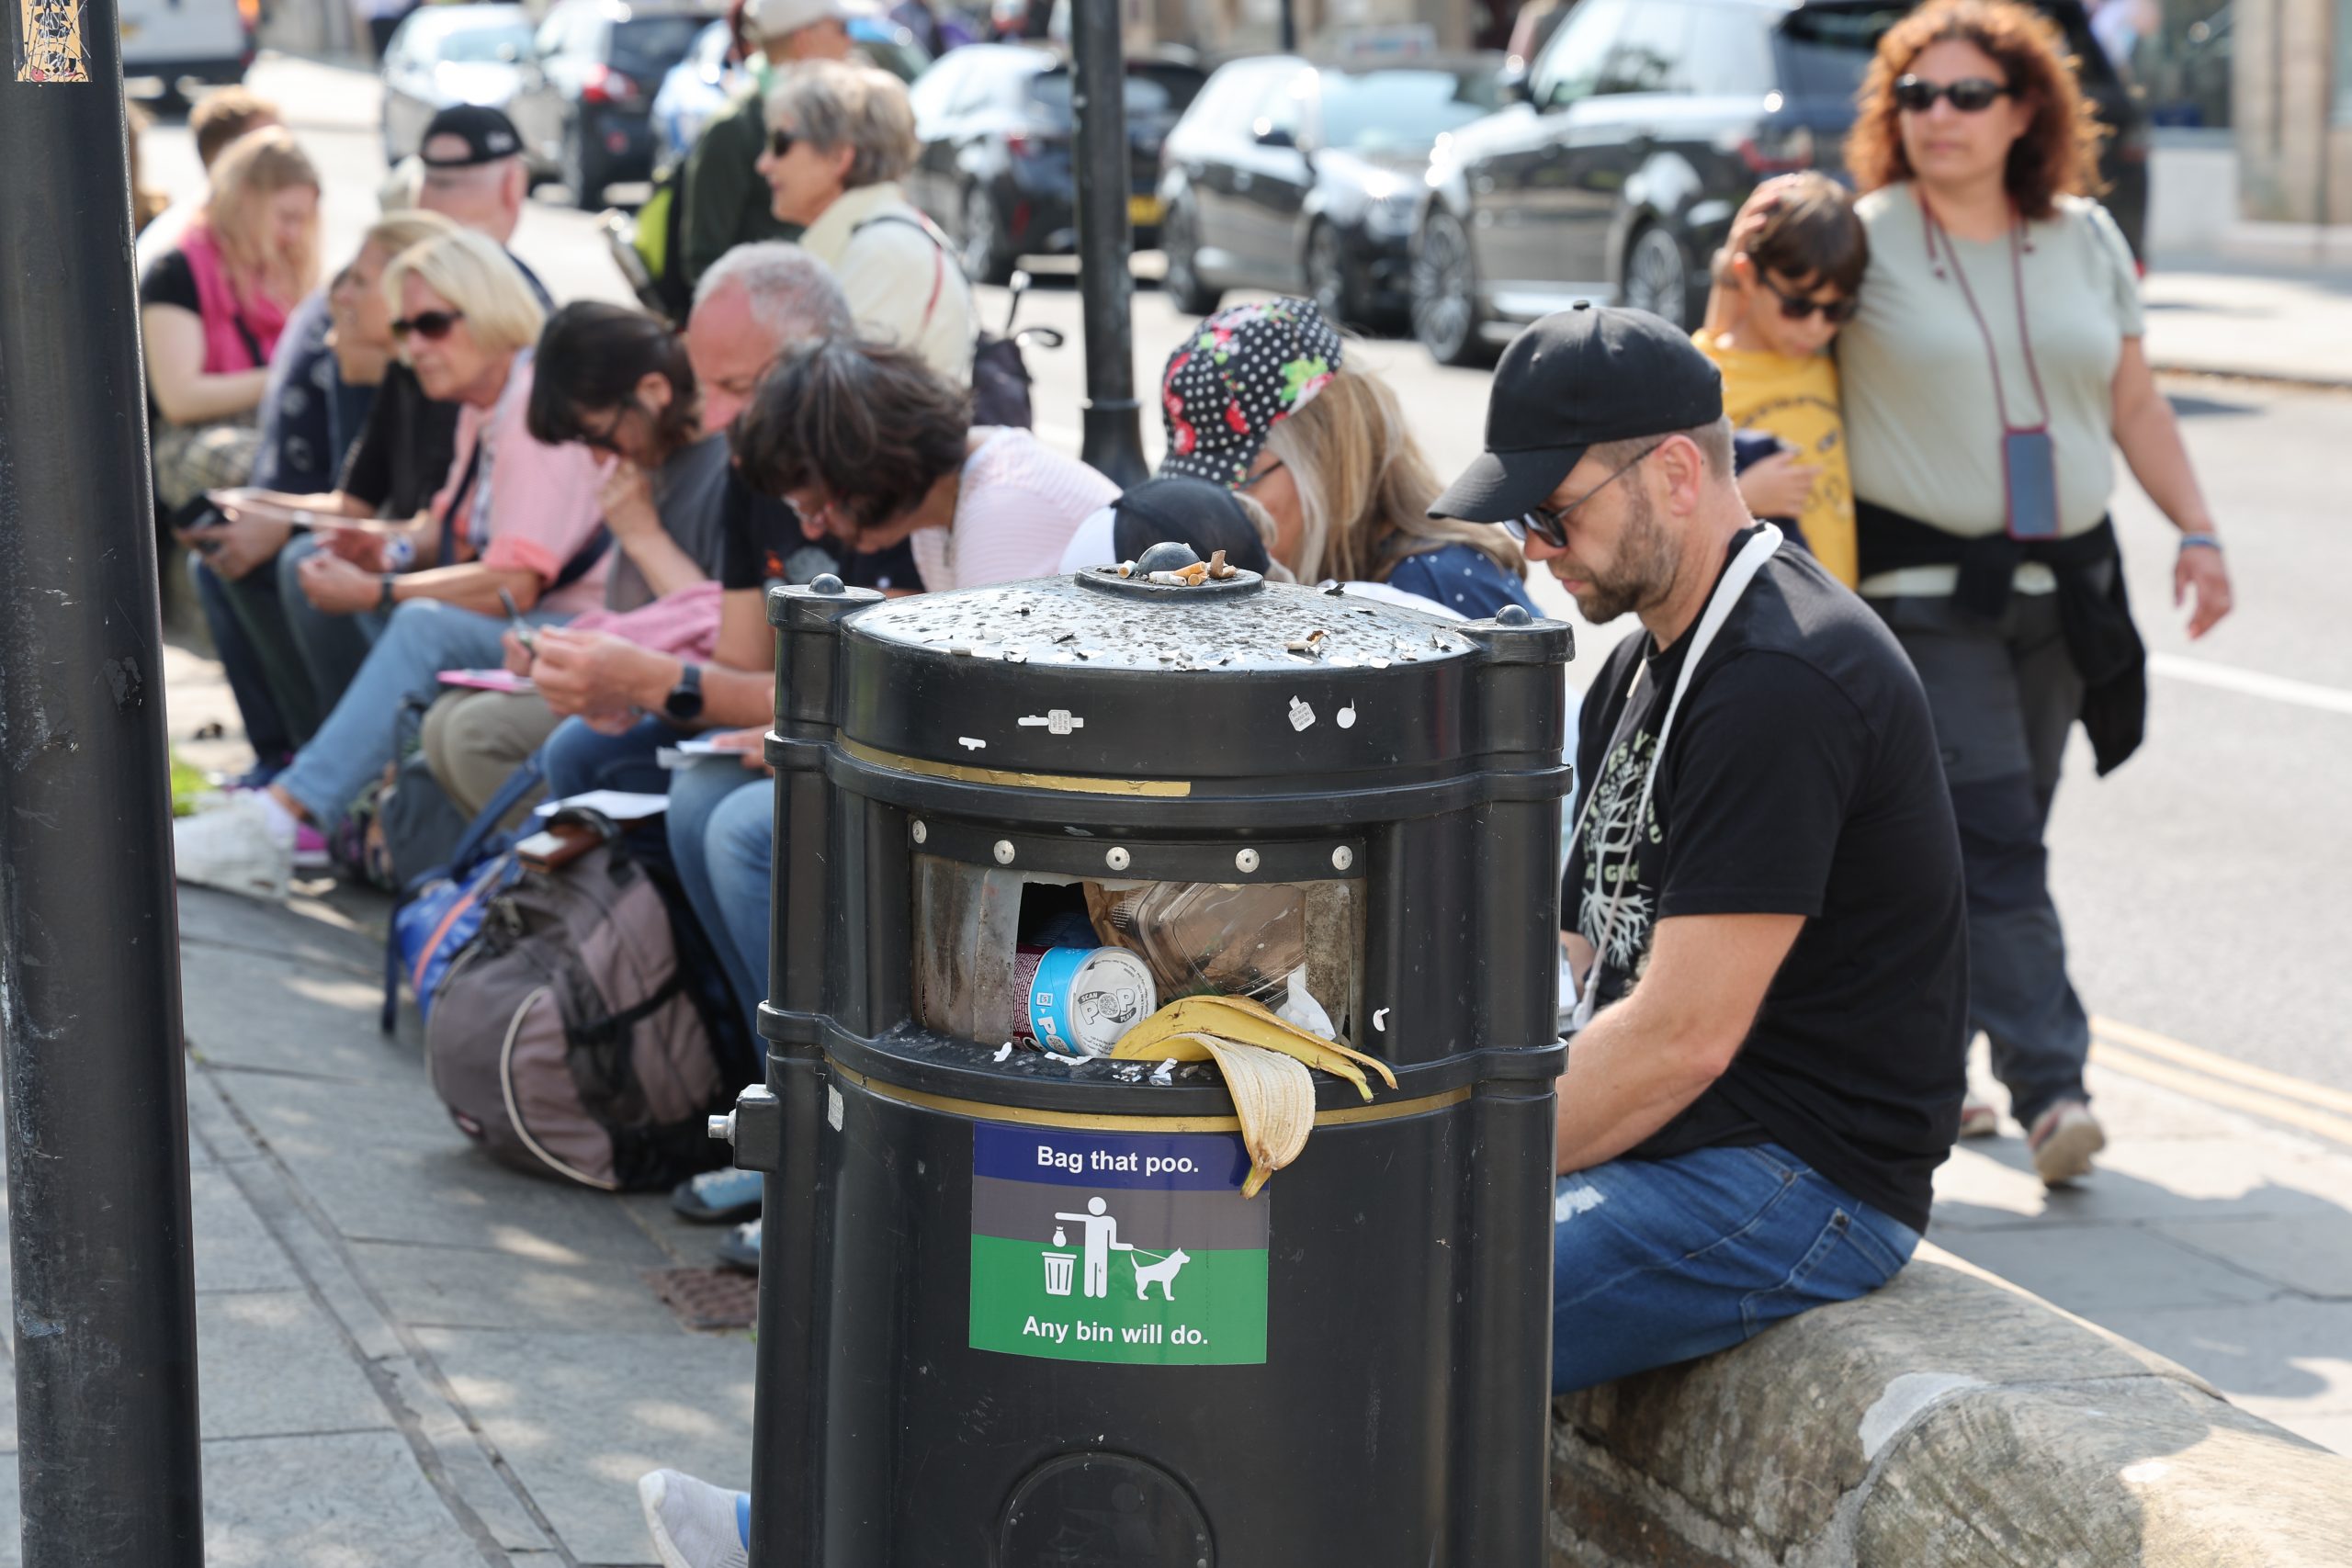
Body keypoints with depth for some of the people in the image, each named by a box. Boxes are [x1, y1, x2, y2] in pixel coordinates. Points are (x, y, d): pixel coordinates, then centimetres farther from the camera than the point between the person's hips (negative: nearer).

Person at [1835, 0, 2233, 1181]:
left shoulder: (2085, 239, 10)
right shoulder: (1864, 241, -4)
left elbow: (2133, 402, 14)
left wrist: (2195, 531, 7)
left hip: (2063, 587, 5)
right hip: (1925, 589, -5)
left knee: (1999, 842, 10)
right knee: (1991, 842, -12)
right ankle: (2050, 1090, -13)